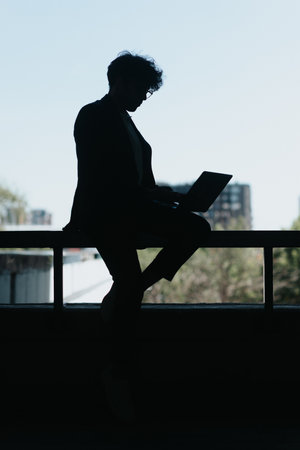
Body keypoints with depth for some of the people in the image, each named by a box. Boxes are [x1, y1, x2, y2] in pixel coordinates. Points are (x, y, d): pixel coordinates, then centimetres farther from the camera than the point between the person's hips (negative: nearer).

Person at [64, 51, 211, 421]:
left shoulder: (124, 121, 21)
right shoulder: (93, 117, -5)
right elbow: (99, 178, -16)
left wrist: (163, 195, 4)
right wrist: (154, 194, -18)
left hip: (132, 209, 8)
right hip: (103, 213, -8)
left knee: (197, 227, -7)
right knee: (129, 282, -16)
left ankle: (122, 296, -4)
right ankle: (120, 371, -2)